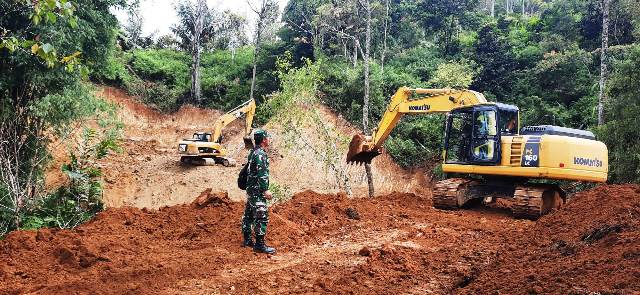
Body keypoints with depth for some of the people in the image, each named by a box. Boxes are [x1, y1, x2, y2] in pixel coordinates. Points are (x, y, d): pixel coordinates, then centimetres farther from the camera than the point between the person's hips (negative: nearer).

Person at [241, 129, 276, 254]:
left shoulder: (253, 152, 14)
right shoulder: (260, 154, -17)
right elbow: (262, 174, -23)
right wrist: (266, 190, -21)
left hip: (251, 189, 11)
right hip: (258, 190, -11)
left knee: (249, 215, 15)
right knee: (262, 217, -9)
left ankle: (247, 240, 24)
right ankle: (260, 245, -7)